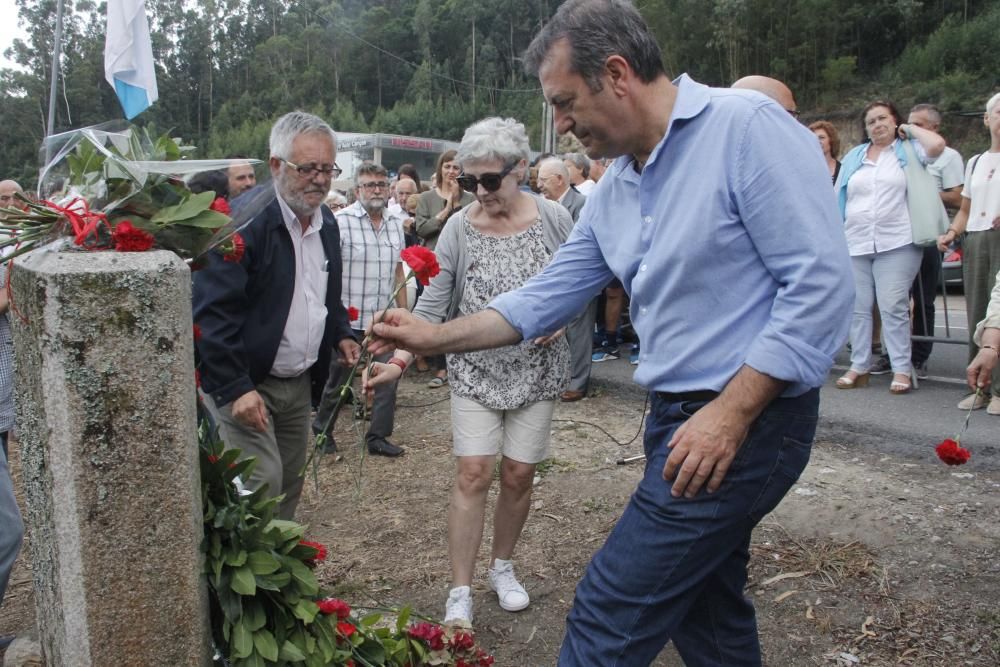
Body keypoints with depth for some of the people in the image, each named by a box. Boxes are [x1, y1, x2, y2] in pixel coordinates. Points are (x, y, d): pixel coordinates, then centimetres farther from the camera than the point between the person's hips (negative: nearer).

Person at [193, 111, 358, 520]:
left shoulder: (327, 223, 8)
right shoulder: (245, 222, -18)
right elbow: (212, 313, -21)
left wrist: (341, 334, 6)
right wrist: (234, 389, -24)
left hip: (300, 384, 8)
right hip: (244, 384, -7)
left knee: (290, 484, 14)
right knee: (263, 483, -11)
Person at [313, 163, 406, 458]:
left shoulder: (396, 224, 9)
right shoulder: (340, 221, -10)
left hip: (383, 322, 5)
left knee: (387, 379, 4)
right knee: (336, 381, 11)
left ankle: (378, 436, 19)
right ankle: (322, 429, 33)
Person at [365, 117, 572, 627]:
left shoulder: (554, 219, -7)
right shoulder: (458, 229, -9)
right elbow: (431, 306, -11)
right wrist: (399, 361, -24)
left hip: (536, 370, 1)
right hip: (476, 370, -1)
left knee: (518, 474, 7)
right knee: (473, 475, -5)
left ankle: (502, 566, 32)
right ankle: (460, 593, 6)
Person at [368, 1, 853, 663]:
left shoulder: (747, 127, -15)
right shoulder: (613, 190, 10)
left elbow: (820, 281, -20)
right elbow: (547, 297, 14)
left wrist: (731, 413, -23)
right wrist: (435, 336, 11)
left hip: (748, 421, -8)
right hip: (679, 417, 8)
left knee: (610, 614, -3)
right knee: (705, 604, 21)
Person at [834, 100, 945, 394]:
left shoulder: (908, 150, 5)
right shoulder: (853, 156, 16)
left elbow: (937, 144, -16)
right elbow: (838, 198, 18)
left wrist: (909, 128, 1)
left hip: (896, 243, -4)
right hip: (855, 244, 4)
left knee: (893, 308, -6)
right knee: (857, 308, 6)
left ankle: (902, 369, 1)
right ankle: (859, 366, 13)